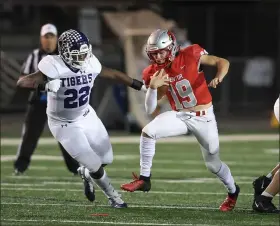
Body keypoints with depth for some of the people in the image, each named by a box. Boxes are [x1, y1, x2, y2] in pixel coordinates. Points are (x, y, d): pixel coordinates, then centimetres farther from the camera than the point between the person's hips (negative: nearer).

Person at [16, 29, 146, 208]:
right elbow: (22, 82, -35)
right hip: (65, 125, -5)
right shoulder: (54, 67, -29)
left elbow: (114, 74, 6)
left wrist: (141, 86, 12)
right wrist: (44, 85, -53)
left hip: (86, 116, 5)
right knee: (96, 166, -4)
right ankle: (113, 197, 23)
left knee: (107, 159, 9)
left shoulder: (90, 64, -13)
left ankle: (86, 173, 42)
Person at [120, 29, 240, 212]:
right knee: (148, 132, -22)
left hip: (203, 117, -3)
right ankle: (144, 179, -12)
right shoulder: (155, 73, -5)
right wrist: (153, 87, -22)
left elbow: (222, 62, -9)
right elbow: (150, 110, -5)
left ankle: (233, 191, 37)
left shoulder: (190, 56, -16)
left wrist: (219, 78, -30)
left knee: (213, 164, 6)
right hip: (180, 116, 3)